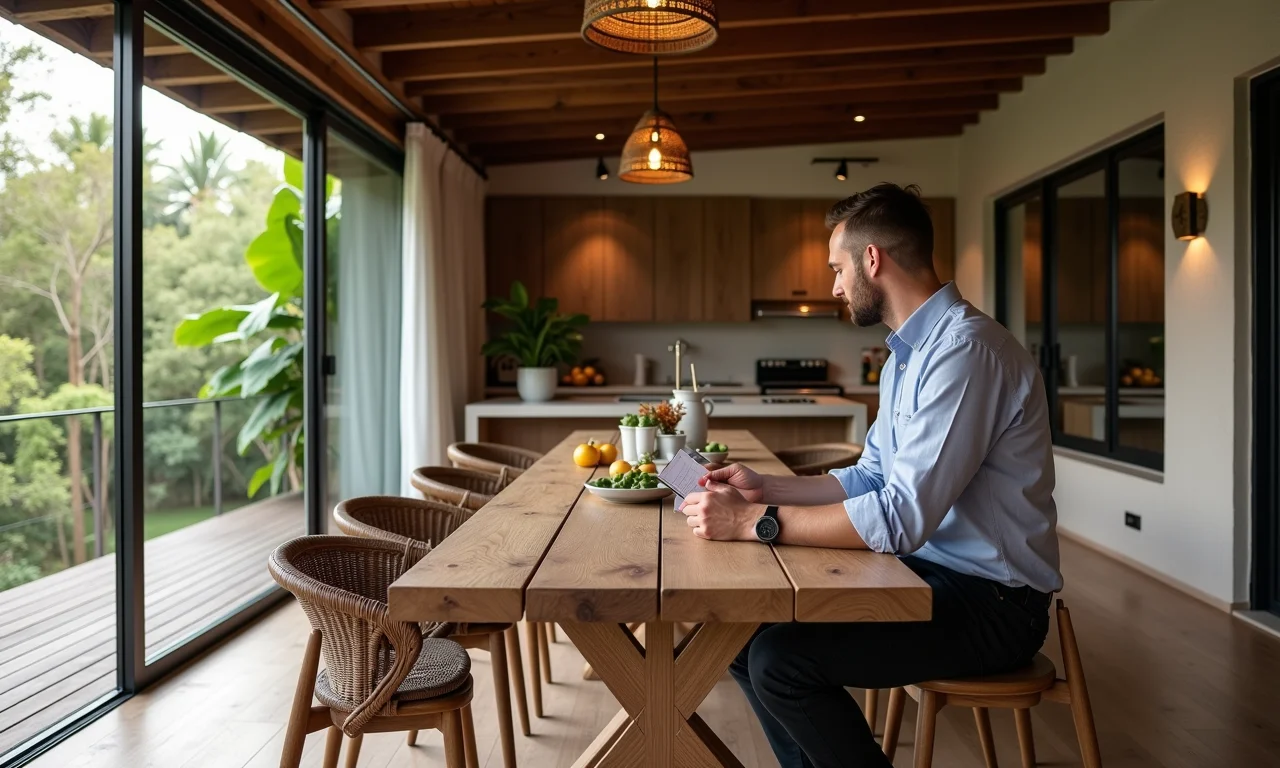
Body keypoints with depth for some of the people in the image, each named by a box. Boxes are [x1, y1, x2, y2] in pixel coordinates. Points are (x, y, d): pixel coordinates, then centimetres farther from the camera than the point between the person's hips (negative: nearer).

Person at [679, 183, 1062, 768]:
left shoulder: (965, 348, -22)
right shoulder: (907, 354, 11)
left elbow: (902, 516, -28)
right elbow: (872, 479, 15)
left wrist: (752, 521, -25)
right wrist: (765, 488, 6)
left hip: (991, 599, -9)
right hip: (929, 570, 9)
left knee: (780, 659, -21)